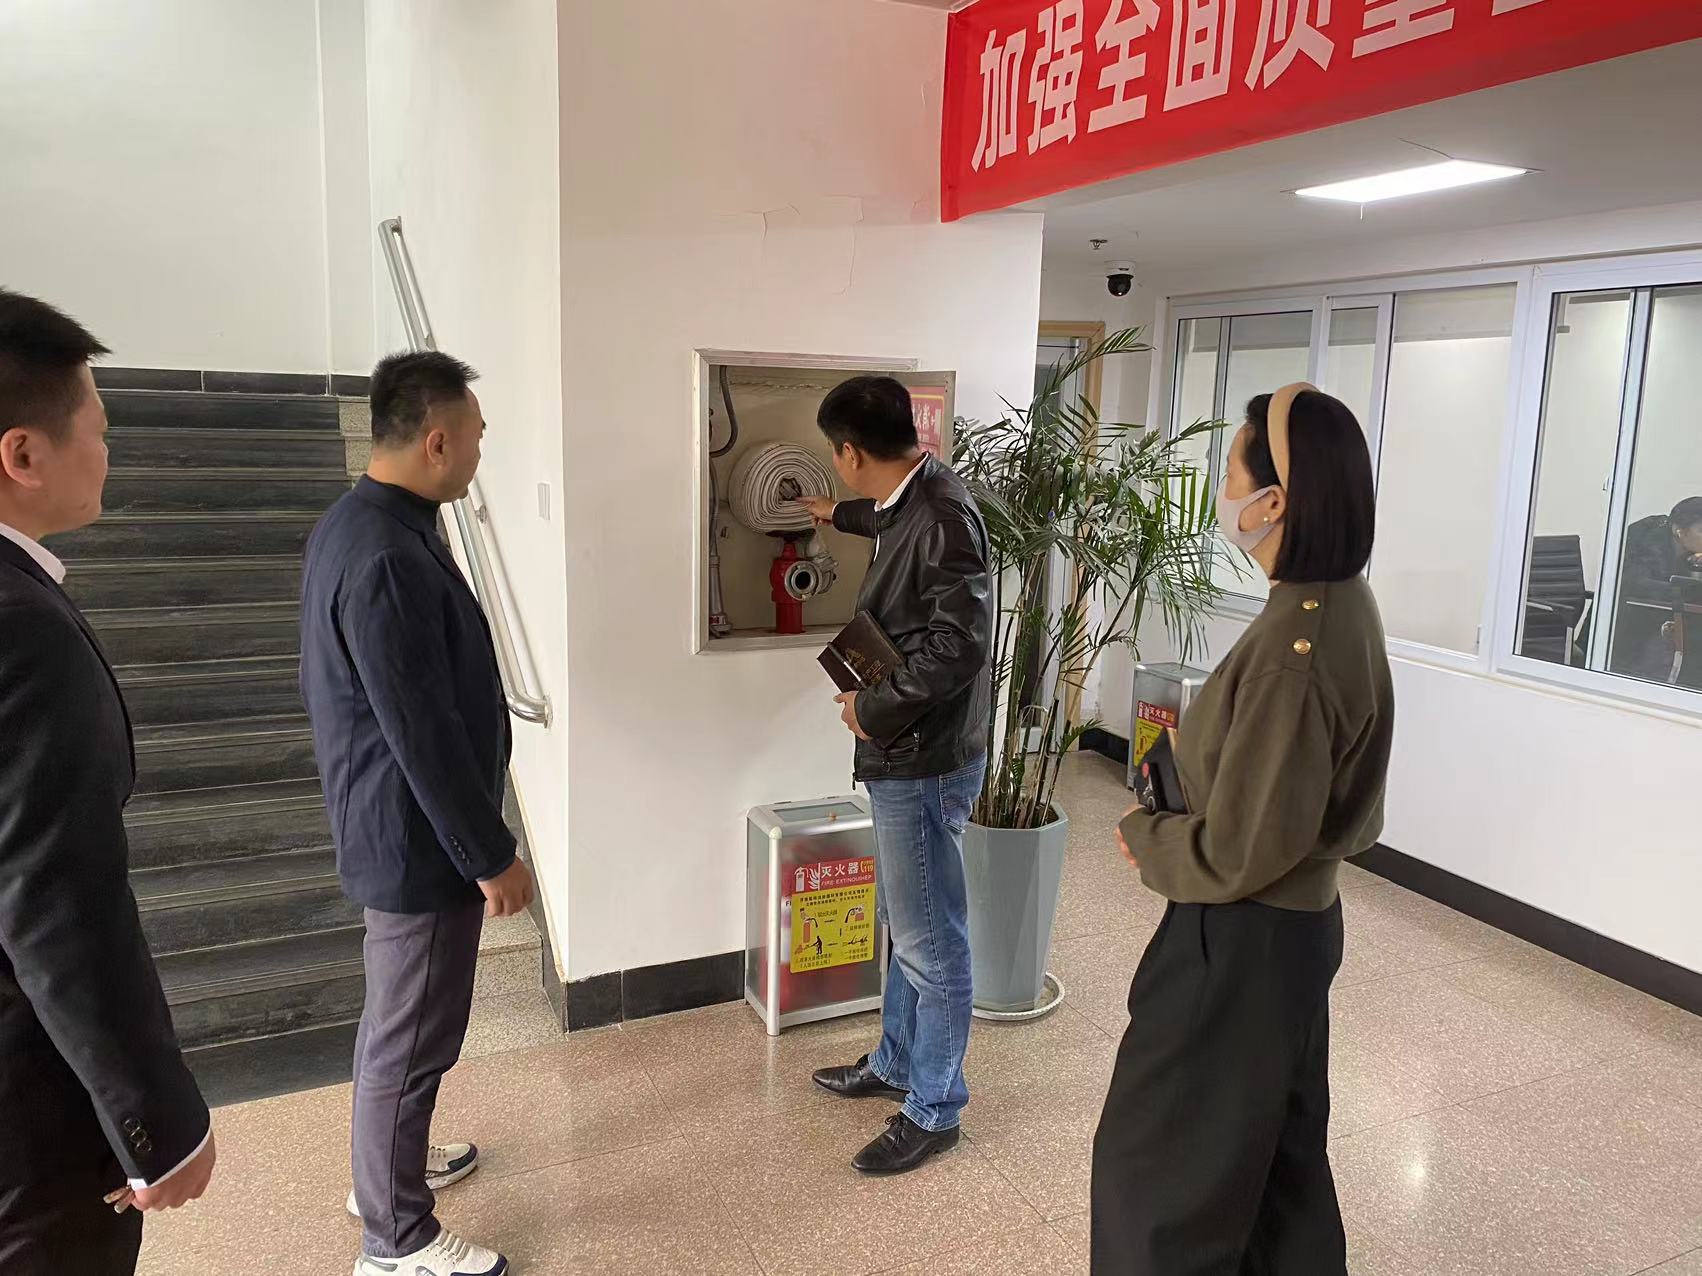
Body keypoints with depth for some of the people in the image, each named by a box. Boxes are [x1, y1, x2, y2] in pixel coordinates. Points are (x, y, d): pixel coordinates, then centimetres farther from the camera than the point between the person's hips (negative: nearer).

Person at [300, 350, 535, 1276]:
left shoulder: (353, 525, 5)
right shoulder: (390, 559, -28)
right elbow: (424, 735, -27)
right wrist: (491, 855, -17)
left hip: (389, 823, 10)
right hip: (419, 838, -10)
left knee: (398, 1016, 26)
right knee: (412, 1036, 6)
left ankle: (388, 1161, 46)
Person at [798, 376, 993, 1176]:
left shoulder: (942, 515, -23)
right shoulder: (914, 499, 7)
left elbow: (962, 642, -29)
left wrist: (874, 710, -17)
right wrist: (837, 515, 52)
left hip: (925, 762, -10)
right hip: (904, 756, 10)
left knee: (931, 943, 4)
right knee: (909, 928, 23)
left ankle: (933, 1112, 20)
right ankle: (895, 1064, 40)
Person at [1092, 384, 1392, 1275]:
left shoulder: (1294, 645, -29)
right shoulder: (1339, 603, 1)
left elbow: (1238, 852, -25)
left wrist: (1144, 839, -9)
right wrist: (1190, 757, 6)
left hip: (1244, 940, -9)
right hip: (1297, 921, 9)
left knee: (1160, 1162, 9)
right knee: (1272, 1152, 26)